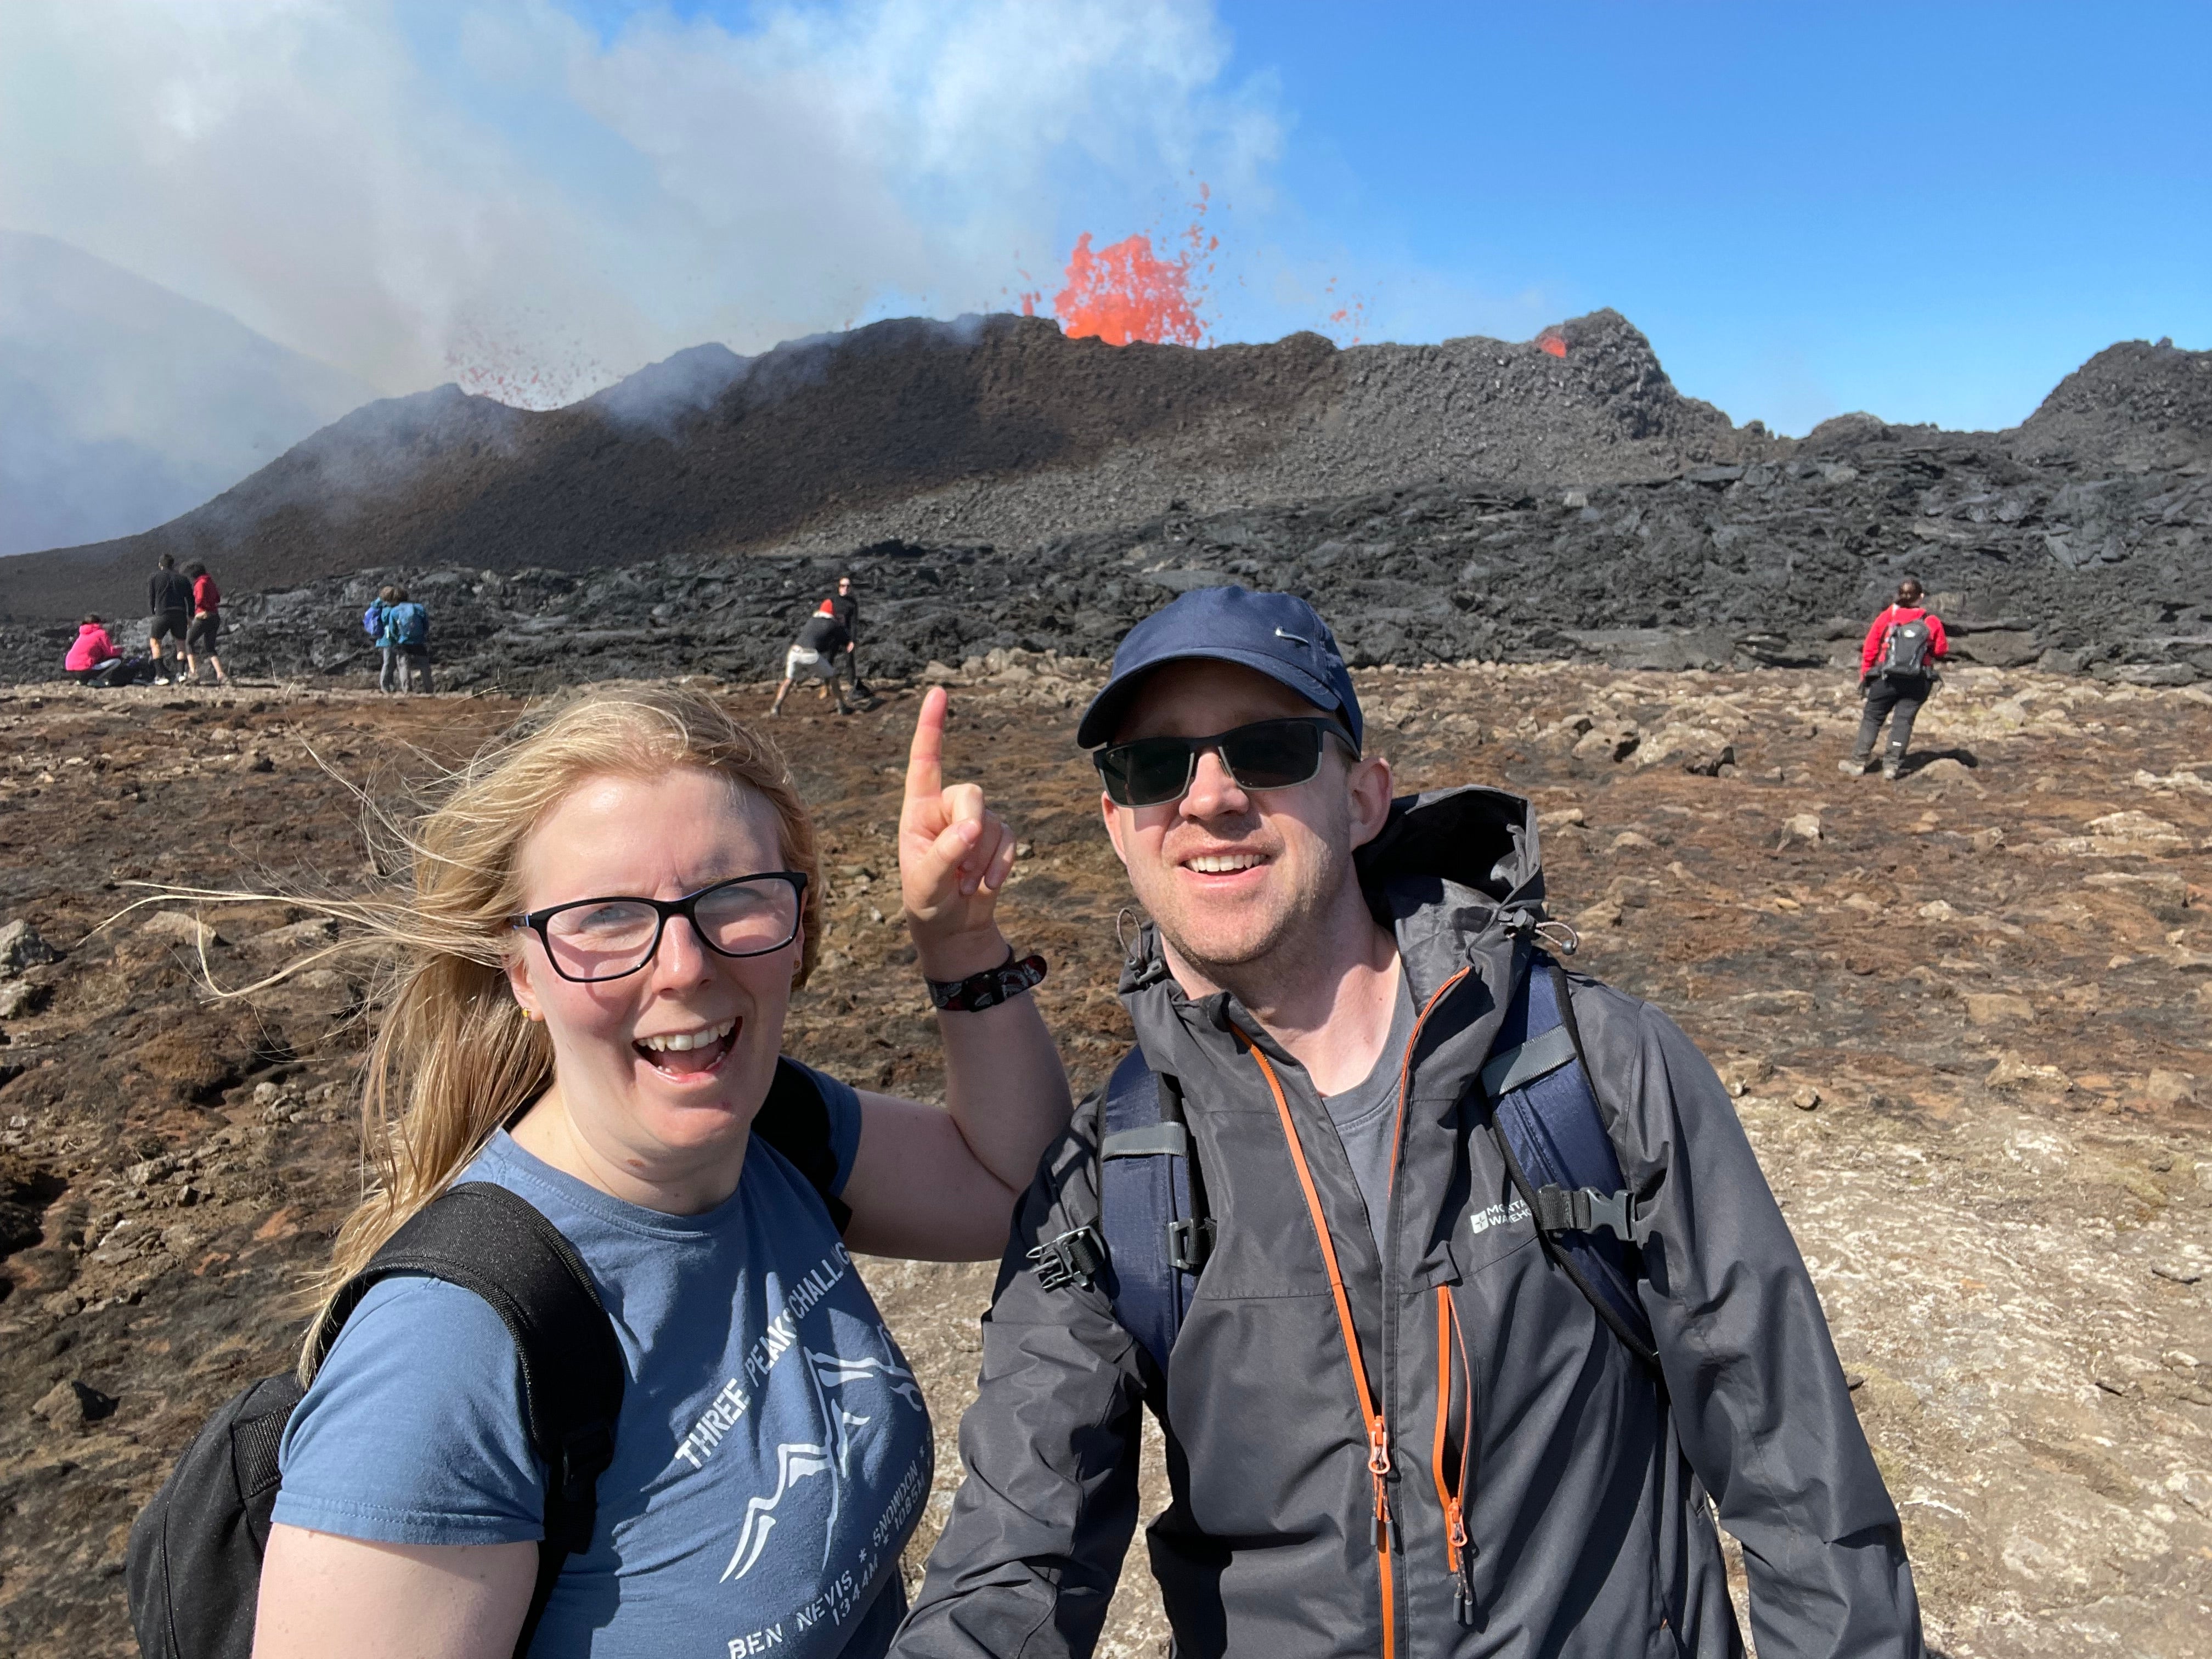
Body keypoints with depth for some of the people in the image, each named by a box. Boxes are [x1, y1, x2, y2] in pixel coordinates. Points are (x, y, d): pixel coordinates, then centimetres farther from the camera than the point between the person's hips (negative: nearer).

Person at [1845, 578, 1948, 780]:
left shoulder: (1886, 618, 1)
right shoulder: (1932, 622, 2)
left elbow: (1869, 650, 2)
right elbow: (1941, 652, 9)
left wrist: (1864, 676, 12)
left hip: (1886, 679, -1)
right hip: (1918, 682, 1)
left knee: (1872, 718, 8)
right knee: (1903, 720, 4)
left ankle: (1858, 762, 6)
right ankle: (1892, 764, -2)